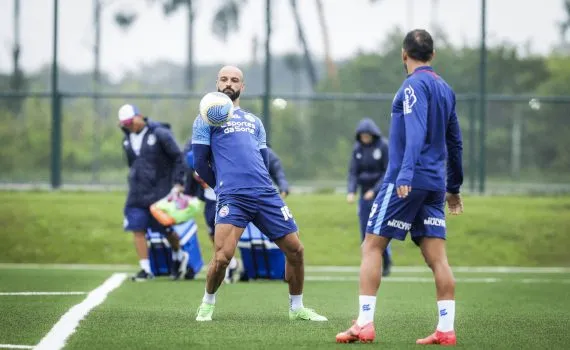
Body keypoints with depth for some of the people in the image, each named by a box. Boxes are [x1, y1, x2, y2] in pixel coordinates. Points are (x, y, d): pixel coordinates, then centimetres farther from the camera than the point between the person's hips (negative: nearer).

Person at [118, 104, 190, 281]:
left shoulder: (159, 134, -11)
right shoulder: (128, 139, 8)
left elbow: (177, 158, -7)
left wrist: (177, 183, -11)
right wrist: (135, 181, 17)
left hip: (159, 190, -5)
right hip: (137, 192, 5)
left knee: (166, 229, 3)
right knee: (138, 230, -4)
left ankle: (179, 256, 31)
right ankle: (145, 270, 0)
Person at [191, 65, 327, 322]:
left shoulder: (253, 121, 26)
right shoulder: (206, 119, 10)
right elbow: (200, 163, 5)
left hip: (265, 194, 5)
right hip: (231, 197, -5)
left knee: (295, 249, 3)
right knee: (222, 257, -19)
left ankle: (296, 308, 20)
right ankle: (207, 304, 7)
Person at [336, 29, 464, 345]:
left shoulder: (414, 85, -9)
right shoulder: (445, 89, 16)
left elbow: (416, 132, -23)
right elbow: (454, 142, 22)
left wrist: (405, 175, -32)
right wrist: (453, 187, 30)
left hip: (407, 181, -7)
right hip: (435, 183, 7)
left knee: (372, 247, -2)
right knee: (437, 257, 3)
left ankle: (365, 324, -8)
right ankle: (446, 330, -2)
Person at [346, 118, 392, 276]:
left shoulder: (383, 147, -10)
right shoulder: (357, 148, 3)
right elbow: (353, 172, 1)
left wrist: (375, 190, -20)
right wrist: (351, 192, -15)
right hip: (365, 194, 4)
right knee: (366, 232, -1)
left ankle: (386, 261, 13)